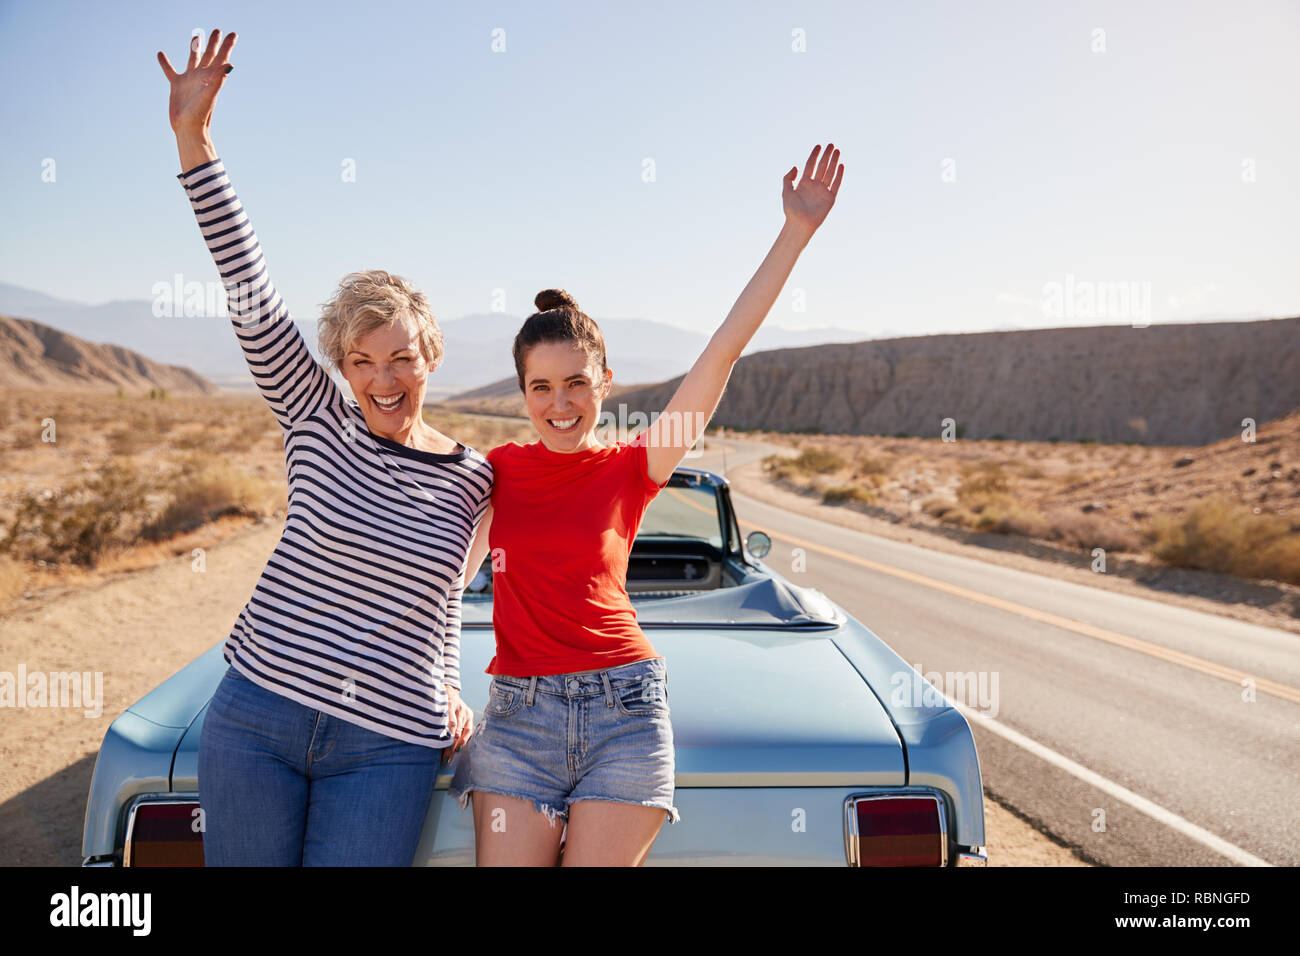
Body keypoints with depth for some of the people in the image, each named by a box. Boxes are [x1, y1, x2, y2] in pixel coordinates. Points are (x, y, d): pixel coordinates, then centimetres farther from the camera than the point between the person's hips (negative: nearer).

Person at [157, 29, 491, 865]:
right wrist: (193, 136, -14)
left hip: (388, 751, 0)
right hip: (255, 715, 0)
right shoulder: (318, 423, -2)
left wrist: (449, 688, 6)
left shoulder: (473, 480, 2)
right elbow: (251, 292, -10)